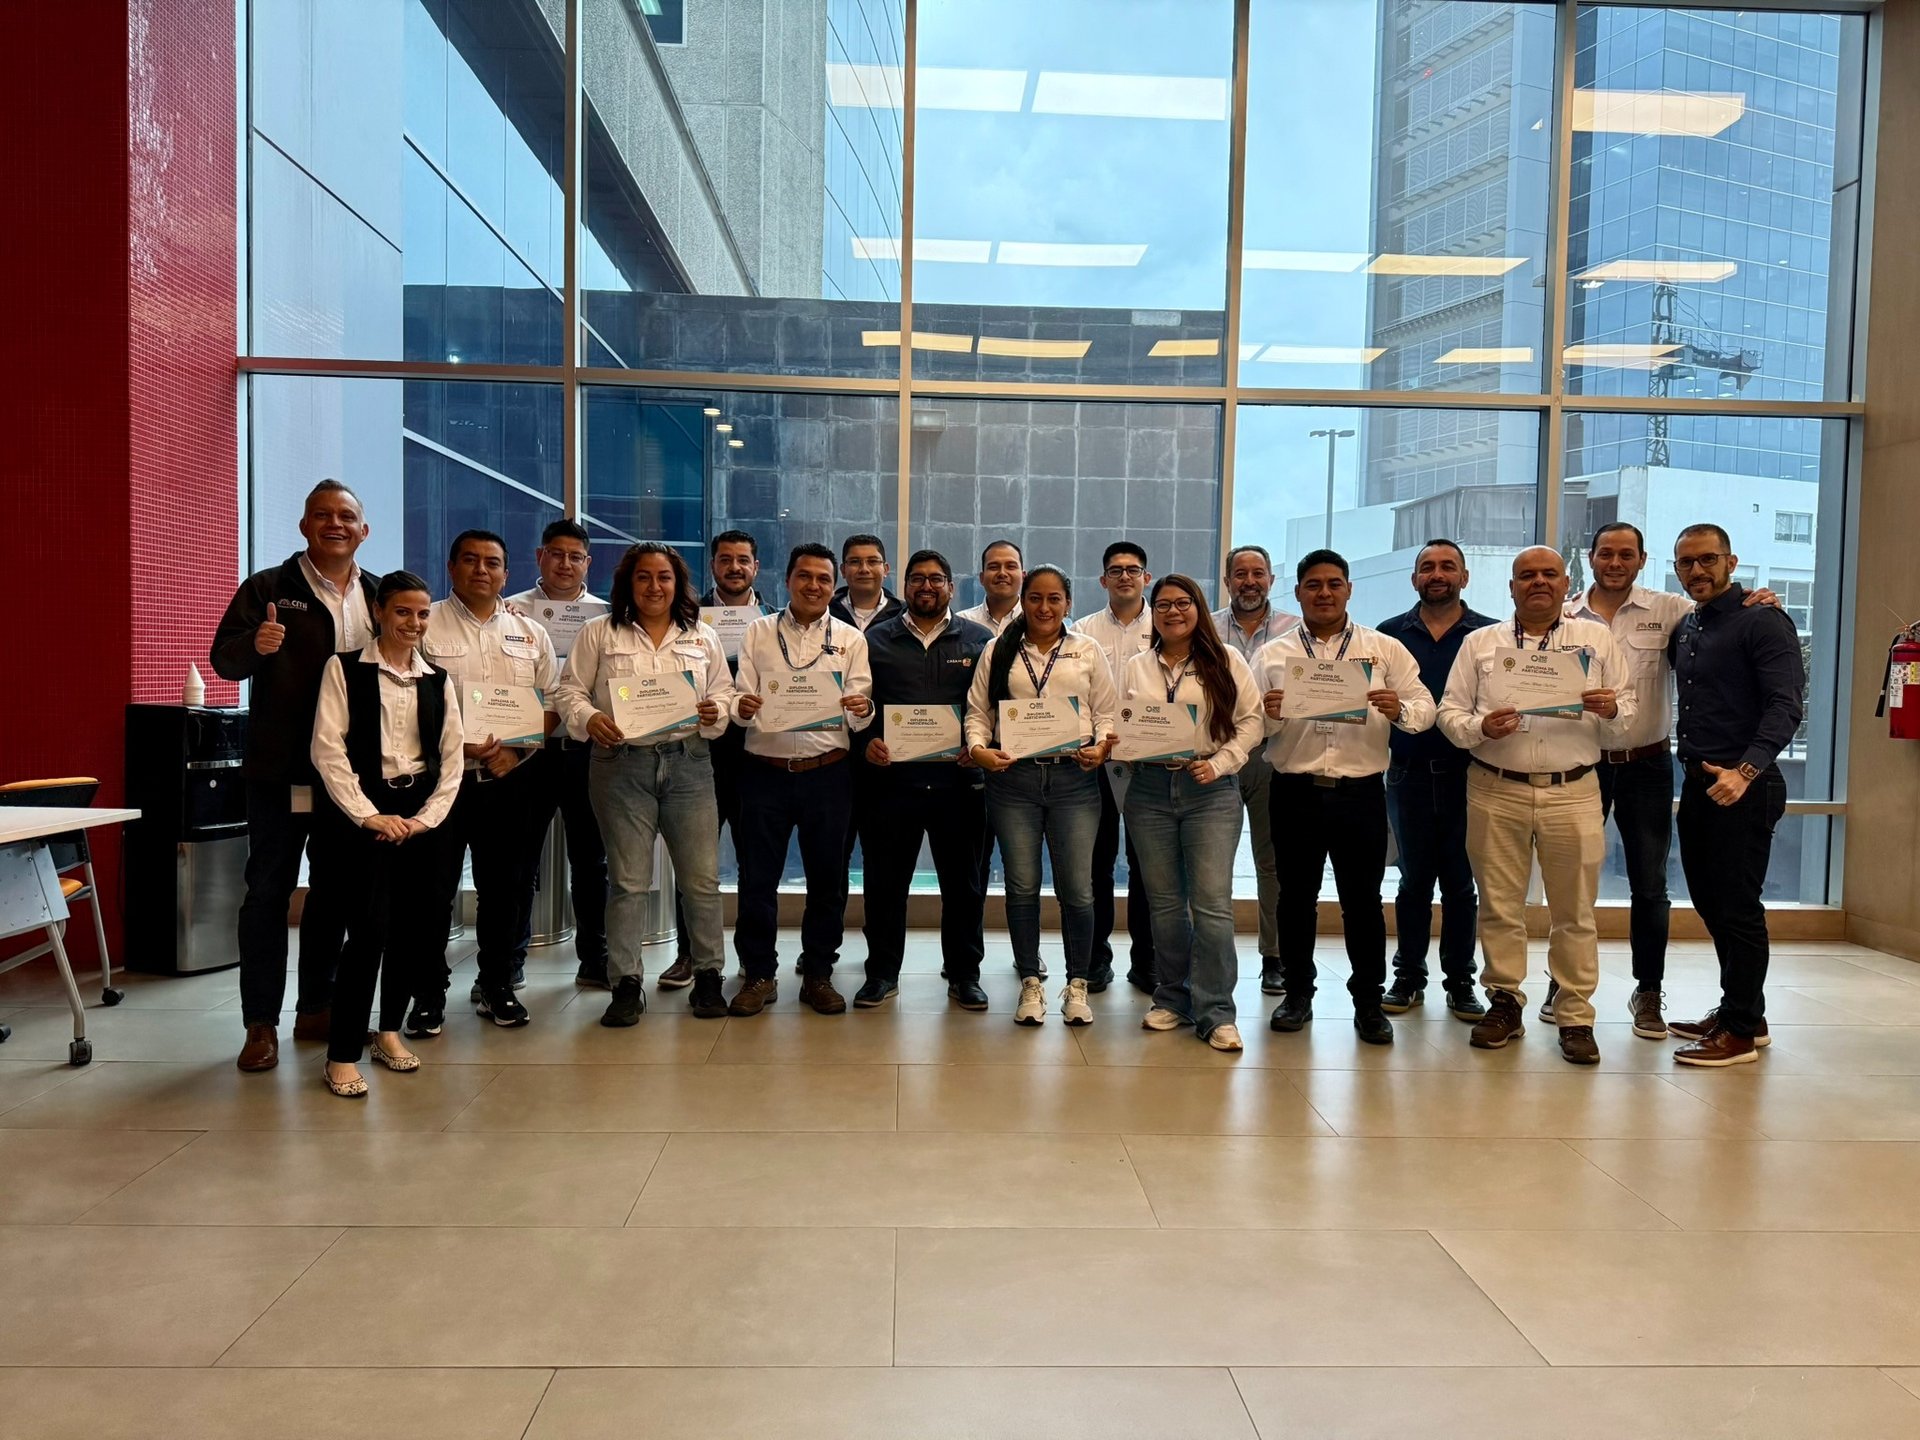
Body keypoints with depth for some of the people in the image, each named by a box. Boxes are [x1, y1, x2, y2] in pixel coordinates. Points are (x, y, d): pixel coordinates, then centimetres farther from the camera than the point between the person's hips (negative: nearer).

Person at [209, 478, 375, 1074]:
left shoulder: (378, 597, 9)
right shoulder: (267, 588, -1)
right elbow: (223, 659, -8)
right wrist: (255, 645, -31)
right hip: (283, 772, -4)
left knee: (335, 892, 12)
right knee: (268, 892, 2)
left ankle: (315, 1008, 25)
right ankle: (261, 1024, 9)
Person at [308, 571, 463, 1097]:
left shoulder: (439, 680, 13)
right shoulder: (345, 669, 1)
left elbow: (451, 758, 10)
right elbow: (327, 749, -7)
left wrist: (427, 818, -3)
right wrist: (369, 816, -12)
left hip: (419, 812, 5)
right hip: (360, 808, -4)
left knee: (419, 923, 3)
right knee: (370, 926, -13)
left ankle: (389, 1029, 25)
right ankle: (342, 1054, -2)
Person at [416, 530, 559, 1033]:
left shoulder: (530, 634, 12)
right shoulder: (425, 627, 2)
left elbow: (551, 704, 10)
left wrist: (518, 749, -6)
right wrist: (454, 745, -17)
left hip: (510, 780, 3)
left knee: (506, 886, 9)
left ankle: (496, 985, 23)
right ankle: (429, 994, 13)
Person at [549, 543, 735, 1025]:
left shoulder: (702, 638, 12)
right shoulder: (600, 633, 6)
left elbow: (725, 692, 14)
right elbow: (568, 690, 5)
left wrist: (715, 712, -7)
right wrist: (589, 719, -14)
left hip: (688, 763, 2)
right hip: (621, 764, -1)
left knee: (702, 877, 3)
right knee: (629, 881, 3)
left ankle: (708, 976, 17)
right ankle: (626, 983, 13)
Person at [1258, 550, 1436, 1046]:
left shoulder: (1385, 650, 7)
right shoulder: (1273, 655, 7)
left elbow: (1424, 707, 4)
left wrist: (1399, 711, -17)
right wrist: (1269, 717, -18)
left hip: (1360, 792, 0)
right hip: (1295, 793, 1)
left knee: (1363, 899, 5)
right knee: (1296, 896, 9)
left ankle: (1369, 1001, 18)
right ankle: (1298, 991, 24)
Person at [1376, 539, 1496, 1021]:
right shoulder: (1390, 634, 6)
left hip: (1467, 774, -1)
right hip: (1408, 773, 1)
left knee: (1460, 882, 7)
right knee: (1414, 879, 10)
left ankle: (1461, 982, 18)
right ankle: (1408, 977, 20)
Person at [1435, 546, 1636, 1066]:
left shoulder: (1598, 640, 10)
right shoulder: (1480, 643, 9)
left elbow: (1629, 717, 10)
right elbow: (1450, 711, 5)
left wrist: (1611, 710, -13)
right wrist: (1480, 728, -15)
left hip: (1573, 793, 0)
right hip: (1497, 792, 0)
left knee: (1574, 911, 3)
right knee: (1500, 906, 6)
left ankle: (1575, 1016, 12)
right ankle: (1504, 1001, 20)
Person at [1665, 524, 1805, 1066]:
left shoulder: (1762, 622, -9)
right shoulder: (1686, 628, 15)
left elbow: (1785, 706, -20)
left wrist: (1746, 770, -32)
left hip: (1743, 787, -8)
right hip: (1698, 782, 8)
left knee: (1737, 907, -2)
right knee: (1710, 900, 15)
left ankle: (1741, 1031, 8)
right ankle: (1737, 1008, 29)